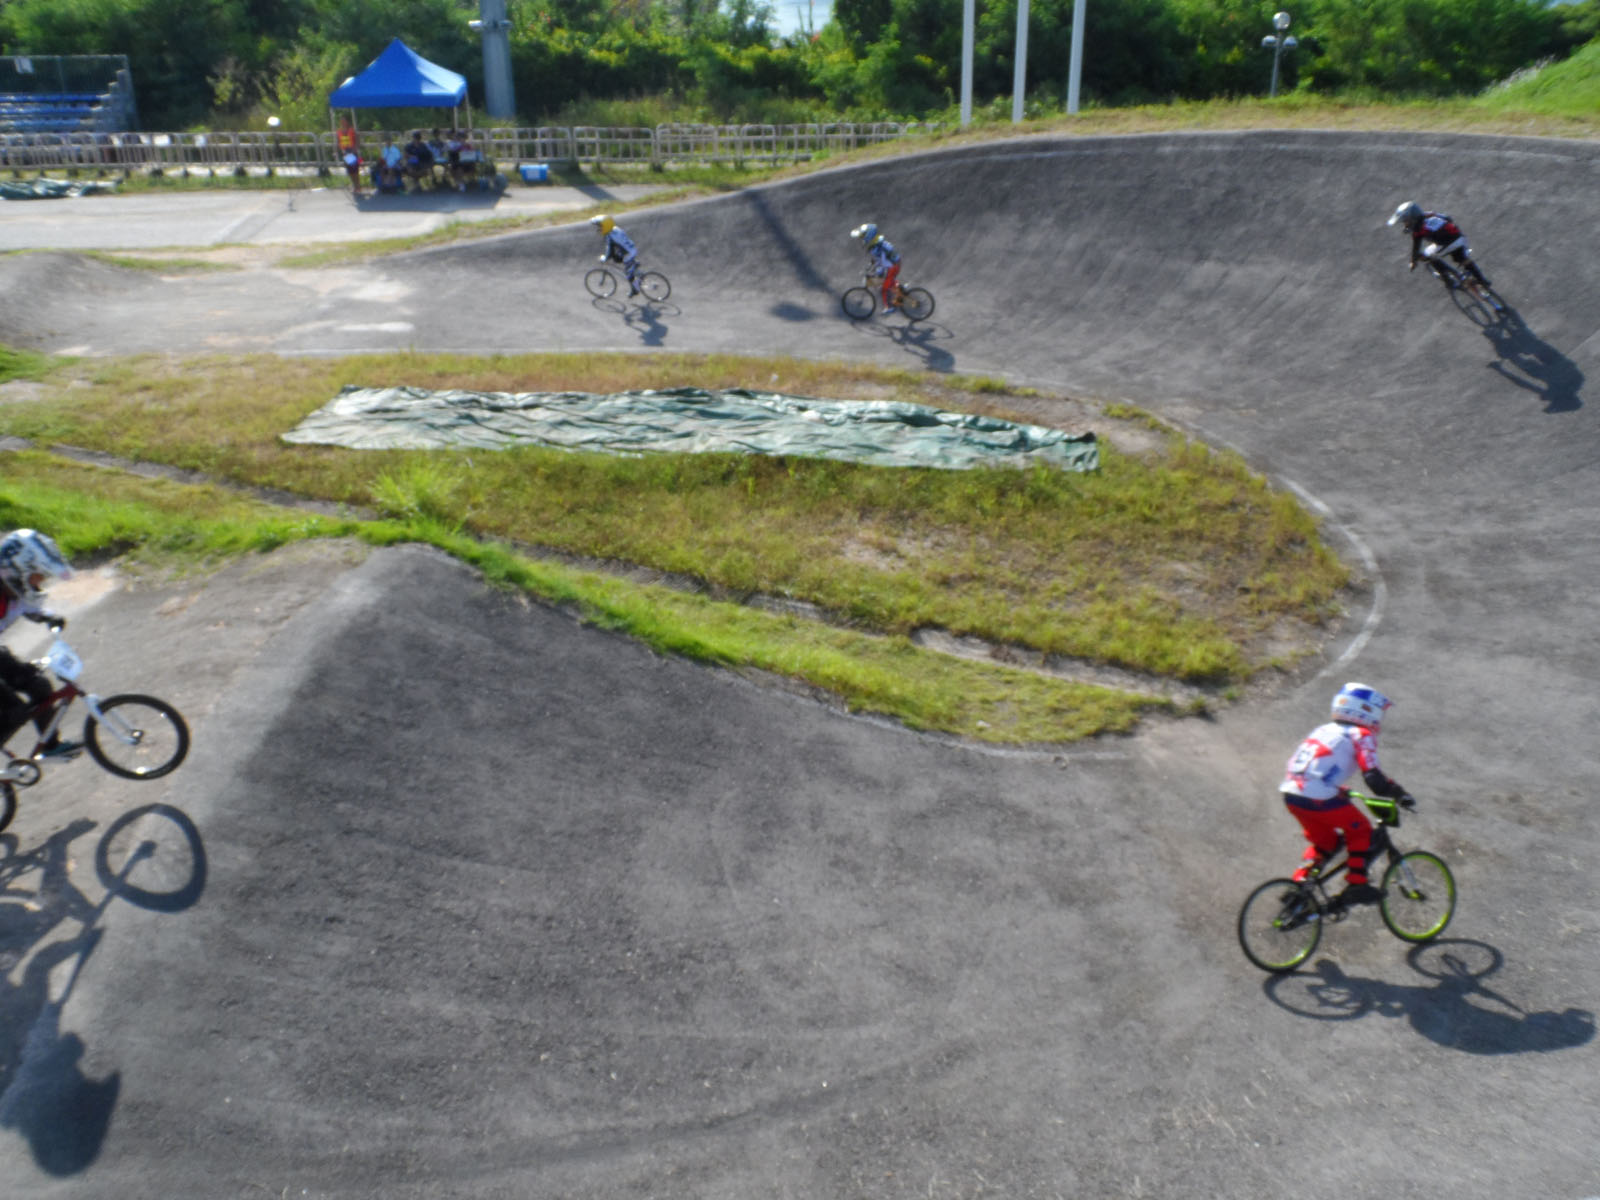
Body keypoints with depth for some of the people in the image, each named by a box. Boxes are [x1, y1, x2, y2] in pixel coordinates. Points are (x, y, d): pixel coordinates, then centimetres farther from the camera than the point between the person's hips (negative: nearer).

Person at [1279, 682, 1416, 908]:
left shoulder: (1324, 730, 24)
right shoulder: (1361, 735, 3)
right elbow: (1373, 778, -8)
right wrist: (1400, 794, 5)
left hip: (1291, 795, 7)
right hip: (1317, 798, -7)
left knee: (1325, 841, 25)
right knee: (1360, 831, 16)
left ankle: (1299, 883, 15)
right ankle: (1356, 885, 10)